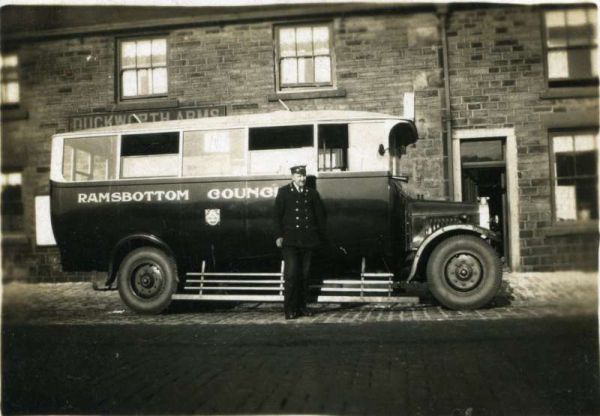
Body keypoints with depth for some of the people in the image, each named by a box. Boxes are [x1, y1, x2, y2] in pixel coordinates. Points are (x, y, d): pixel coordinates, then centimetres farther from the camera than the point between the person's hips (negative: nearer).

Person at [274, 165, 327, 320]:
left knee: (305, 274, 5)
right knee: (291, 273, -9)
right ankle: (290, 309, -3)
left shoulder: (312, 193, 13)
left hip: (308, 241, 3)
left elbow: (320, 216, 16)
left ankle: (301, 306, 14)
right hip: (290, 239, -3)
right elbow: (278, 215, 3)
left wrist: (320, 236, 10)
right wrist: (279, 235, -5)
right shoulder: (284, 192, 6)